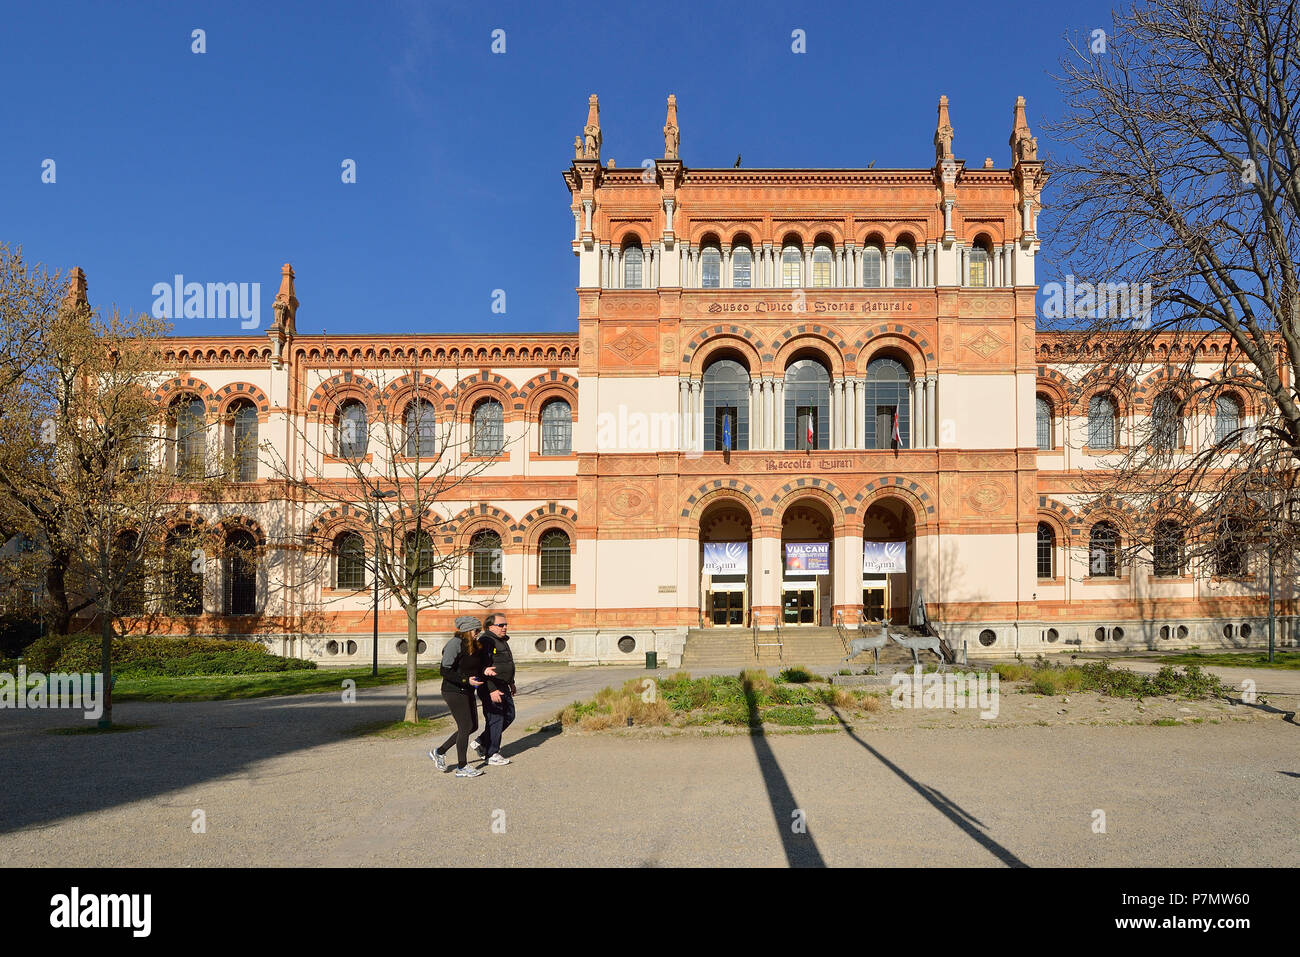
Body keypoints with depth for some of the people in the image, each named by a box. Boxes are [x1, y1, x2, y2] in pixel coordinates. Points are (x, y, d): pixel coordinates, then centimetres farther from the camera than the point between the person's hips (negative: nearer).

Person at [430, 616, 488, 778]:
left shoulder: (474, 646, 12)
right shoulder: (455, 644, -16)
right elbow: (445, 671, -20)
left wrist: (483, 673, 6)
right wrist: (466, 680, -25)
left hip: (467, 692, 9)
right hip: (454, 692, -9)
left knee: (473, 726, 11)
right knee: (465, 727, -5)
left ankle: (440, 752, 23)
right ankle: (462, 767, 6)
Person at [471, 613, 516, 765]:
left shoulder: (503, 641, 14)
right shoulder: (486, 642, -18)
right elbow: (483, 668, -23)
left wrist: (511, 683, 27)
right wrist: (492, 690, -26)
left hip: (503, 687, 10)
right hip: (491, 689, -10)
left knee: (509, 715, 14)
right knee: (495, 720, -3)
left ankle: (480, 742, 24)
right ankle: (493, 755, 9)